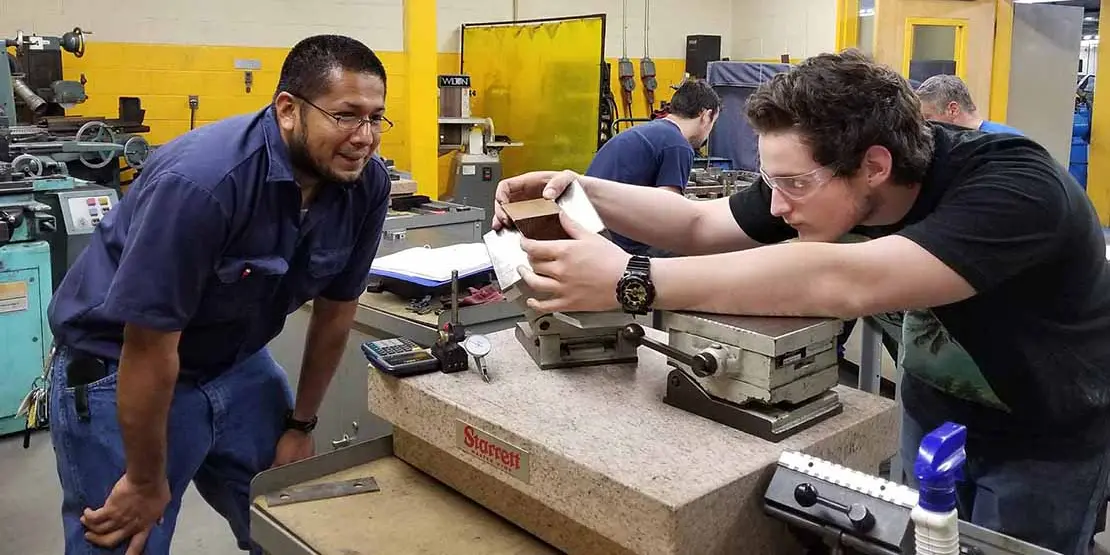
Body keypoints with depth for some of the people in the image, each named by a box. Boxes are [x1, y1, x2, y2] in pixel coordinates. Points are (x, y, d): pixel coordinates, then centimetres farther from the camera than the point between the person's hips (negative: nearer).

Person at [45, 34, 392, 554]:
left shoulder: (367, 183, -14)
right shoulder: (200, 181, -32)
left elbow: (335, 309, -1)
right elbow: (151, 348, -25)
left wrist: (300, 425, 7)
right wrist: (146, 482, -14)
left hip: (237, 364, 6)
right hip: (117, 369, -5)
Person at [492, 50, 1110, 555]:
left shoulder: (1017, 188, -37)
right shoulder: (819, 175, -16)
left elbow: (844, 283, -50)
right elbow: (701, 224, -7)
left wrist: (630, 282, -51)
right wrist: (583, 191, -22)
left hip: (1044, 439, -5)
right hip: (934, 410, 5)